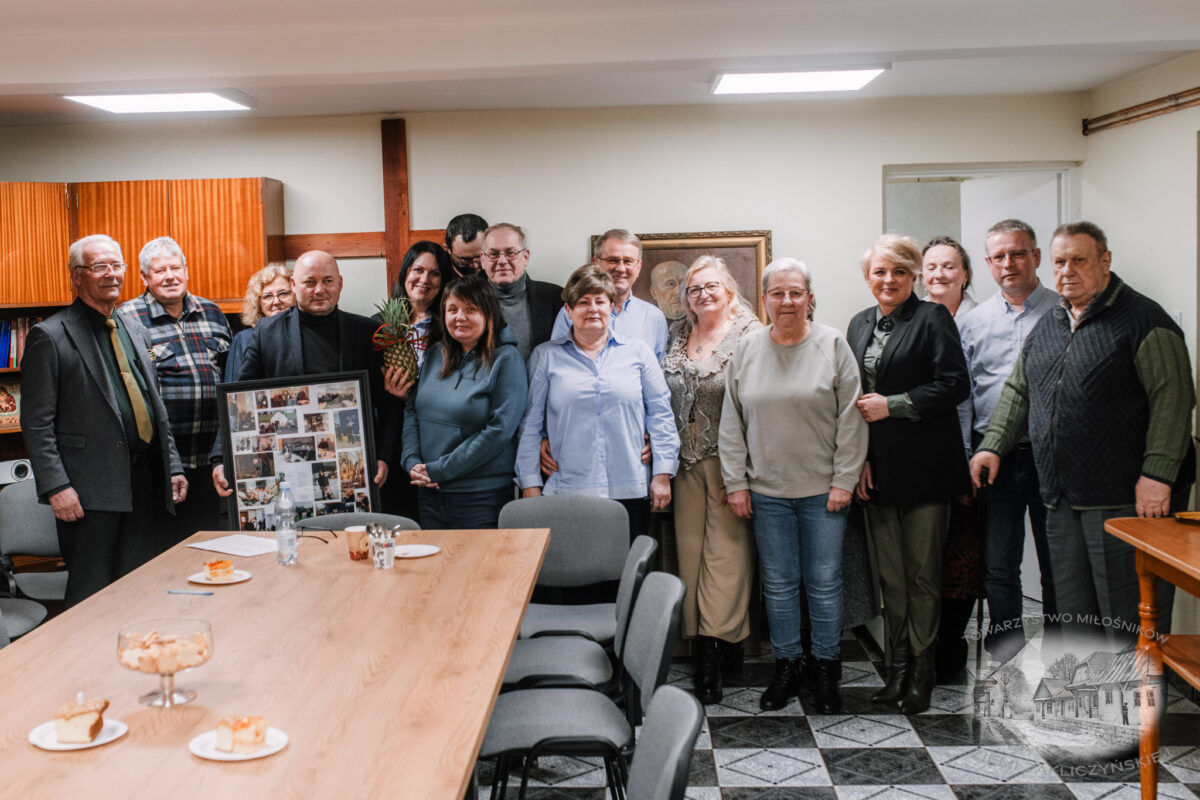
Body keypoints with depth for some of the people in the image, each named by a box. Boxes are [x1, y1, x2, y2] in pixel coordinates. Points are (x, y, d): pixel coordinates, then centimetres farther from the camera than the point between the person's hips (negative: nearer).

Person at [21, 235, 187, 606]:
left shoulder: (136, 334, 17)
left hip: (147, 485, 6)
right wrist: (55, 487, -16)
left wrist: (173, 467, 12)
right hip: (90, 491, -6)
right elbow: (37, 423, -8)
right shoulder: (50, 337, -4)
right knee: (93, 598, 0)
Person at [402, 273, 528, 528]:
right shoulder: (435, 356, 11)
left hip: (482, 497, -5)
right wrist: (411, 461, -4)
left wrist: (439, 470, -14)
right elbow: (412, 411, 14)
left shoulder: (506, 360, -9)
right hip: (429, 493, 6)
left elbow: (499, 430, -15)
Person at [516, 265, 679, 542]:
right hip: (566, 493, -1)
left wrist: (662, 474, 2)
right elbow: (530, 424, 8)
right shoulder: (546, 356, 8)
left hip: (630, 492, 1)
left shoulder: (638, 352, 10)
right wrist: (530, 484, 2)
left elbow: (660, 413, 9)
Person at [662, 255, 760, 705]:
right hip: (687, 460, 6)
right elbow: (664, 397, 18)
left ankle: (715, 645, -4)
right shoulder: (677, 336, 12)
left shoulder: (749, 335, -6)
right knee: (690, 546, 7)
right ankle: (704, 636, 18)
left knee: (725, 550, -6)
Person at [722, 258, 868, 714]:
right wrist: (735, 483, 3)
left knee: (824, 582, 6)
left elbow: (851, 418, -3)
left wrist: (844, 481, -7)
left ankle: (826, 668, 21)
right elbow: (732, 421, 7)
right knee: (778, 583, 9)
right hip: (766, 490, 2)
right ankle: (787, 666, 24)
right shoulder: (748, 349, 4)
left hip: (823, 489, -2)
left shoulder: (832, 345, -3)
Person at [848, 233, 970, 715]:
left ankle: (921, 673, 12)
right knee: (890, 576, 9)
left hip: (924, 468, -5)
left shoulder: (933, 319, -3)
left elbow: (954, 386, -13)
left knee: (923, 574, 1)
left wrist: (892, 405, -14)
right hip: (876, 471, 5)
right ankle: (899, 669, 19)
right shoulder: (860, 324, 14)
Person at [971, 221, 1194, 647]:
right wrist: (992, 445, 10)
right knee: (1073, 614, 13)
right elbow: (1017, 392, 23)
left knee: (1128, 621, -2)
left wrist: (1157, 475, -18)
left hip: (1125, 500, -7)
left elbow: (1173, 399, -12)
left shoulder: (1143, 320, -5)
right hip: (1062, 500, 7)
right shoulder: (1045, 328, 17)